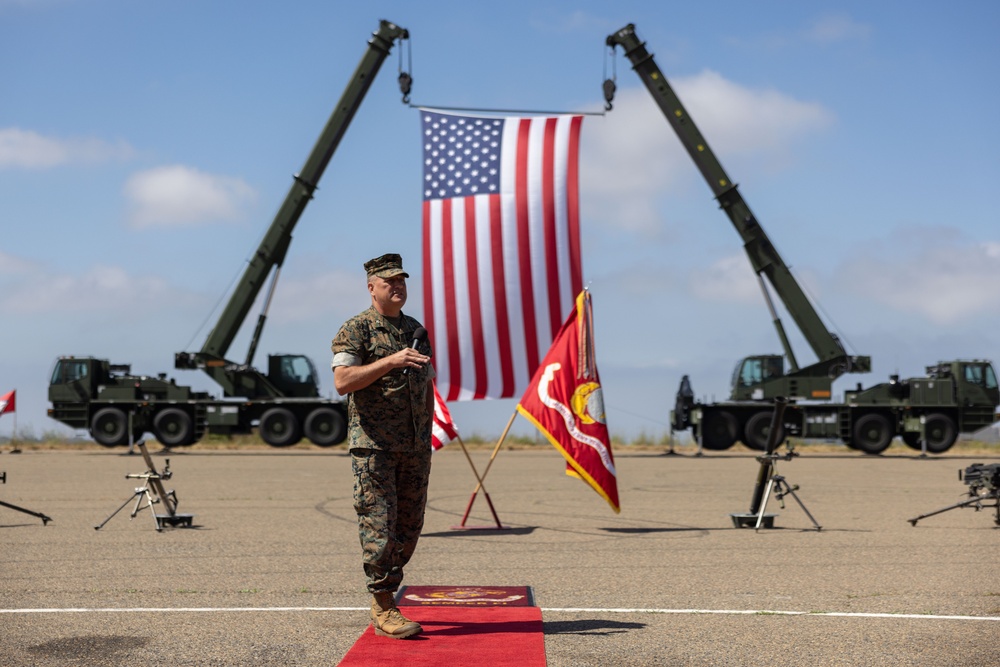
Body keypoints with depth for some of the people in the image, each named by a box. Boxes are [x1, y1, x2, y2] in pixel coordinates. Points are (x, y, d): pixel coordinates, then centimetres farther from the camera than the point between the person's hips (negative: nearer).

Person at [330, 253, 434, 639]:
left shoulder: (416, 330, 16)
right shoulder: (355, 330, -4)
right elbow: (342, 381, -17)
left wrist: (426, 433, 15)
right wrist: (391, 361, -24)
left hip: (415, 448, 6)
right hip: (373, 447, -6)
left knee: (408, 528, 9)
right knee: (379, 526, -7)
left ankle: (383, 599, 21)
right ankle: (385, 611, 0)